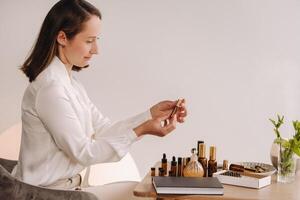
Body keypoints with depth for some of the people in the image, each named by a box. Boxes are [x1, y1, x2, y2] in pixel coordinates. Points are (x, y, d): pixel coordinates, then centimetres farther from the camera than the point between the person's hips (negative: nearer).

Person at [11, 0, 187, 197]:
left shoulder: (69, 80, 6)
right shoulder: (50, 87, -22)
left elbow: (103, 129, 4)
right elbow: (82, 152, -19)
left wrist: (152, 113, -5)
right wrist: (140, 131, -22)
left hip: (66, 184, 8)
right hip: (46, 191, -8)